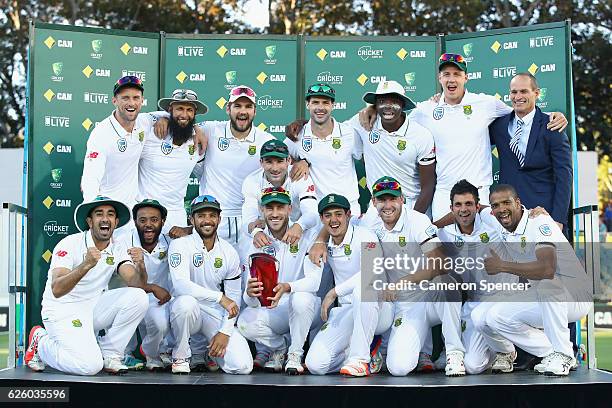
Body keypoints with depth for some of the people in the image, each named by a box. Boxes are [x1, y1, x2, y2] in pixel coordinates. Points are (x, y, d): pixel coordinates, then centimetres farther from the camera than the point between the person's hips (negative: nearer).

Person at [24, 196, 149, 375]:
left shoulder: (117, 249, 2)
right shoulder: (70, 244, -15)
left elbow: (137, 284, -11)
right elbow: (57, 290, -28)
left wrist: (140, 265, -33)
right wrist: (86, 265, -42)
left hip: (94, 307, 6)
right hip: (63, 311, -5)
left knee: (138, 297, -18)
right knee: (89, 366, -25)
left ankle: (110, 355, -3)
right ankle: (41, 343, 5)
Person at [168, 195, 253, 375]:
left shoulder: (229, 252, 4)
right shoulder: (180, 245, -9)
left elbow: (233, 298, 5)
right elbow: (180, 285, -25)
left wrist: (225, 332, -8)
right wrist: (219, 297, -29)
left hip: (216, 314, 3)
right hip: (186, 312, -3)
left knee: (243, 366, -17)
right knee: (187, 301, -40)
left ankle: (211, 349, 18)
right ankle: (180, 357, -14)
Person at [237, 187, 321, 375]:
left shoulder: (307, 235, -10)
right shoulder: (257, 244, -1)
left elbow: (315, 280, -22)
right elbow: (252, 302, -7)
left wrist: (287, 287, -41)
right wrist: (250, 294, -33)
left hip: (306, 309, -3)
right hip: (272, 311, 3)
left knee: (301, 298, -36)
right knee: (245, 323, -25)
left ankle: (295, 354, -11)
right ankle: (279, 347, 6)